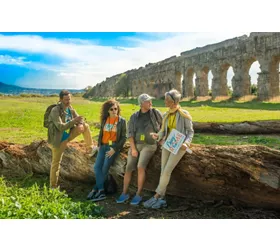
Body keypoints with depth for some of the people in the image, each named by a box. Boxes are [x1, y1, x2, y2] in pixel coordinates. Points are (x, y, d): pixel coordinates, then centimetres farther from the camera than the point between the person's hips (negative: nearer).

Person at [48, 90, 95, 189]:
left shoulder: (70, 108, -3)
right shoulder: (55, 111, -25)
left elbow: (79, 118, 4)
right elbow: (61, 127, -32)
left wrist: (80, 124, -19)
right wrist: (74, 121, -39)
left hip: (68, 135, 6)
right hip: (58, 140, -6)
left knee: (85, 126, -2)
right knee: (56, 163, 3)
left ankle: (90, 148, 8)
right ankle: (53, 186, 18)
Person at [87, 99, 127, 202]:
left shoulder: (122, 121, -4)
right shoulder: (104, 119, 9)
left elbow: (124, 137, -4)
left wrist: (115, 149, -11)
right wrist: (99, 145, 7)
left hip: (114, 146, -5)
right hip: (103, 146, 5)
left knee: (105, 168, -9)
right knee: (97, 167, -8)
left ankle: (96, 189, 3)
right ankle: (101, 191, -4)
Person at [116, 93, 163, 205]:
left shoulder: (155, 113, 1)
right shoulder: (134, 116, 4)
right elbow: (130, 133, 0)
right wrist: (133, 148, -10)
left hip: (149, 145, -2)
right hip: (135, 145, 3)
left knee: (140, 167, -22)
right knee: (128, 168, -5)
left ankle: (138, 195, -12)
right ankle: (124, 194, 9)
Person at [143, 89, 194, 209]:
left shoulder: (184, 114, -11)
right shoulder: (166, 115, 7)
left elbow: (190, 132, -6)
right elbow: (163, 131, 8)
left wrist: (186, 143, -24)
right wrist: (157, 136, -15)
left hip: (179, 146, -6)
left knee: (167, 171, -14)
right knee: (164, 171, -3)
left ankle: (156, 197, -4)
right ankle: (161, 200, 2)